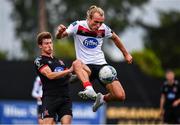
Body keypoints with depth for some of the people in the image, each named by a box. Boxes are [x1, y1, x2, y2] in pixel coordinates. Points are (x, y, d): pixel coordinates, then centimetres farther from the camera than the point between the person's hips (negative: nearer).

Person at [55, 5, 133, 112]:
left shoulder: (104, 29, 0)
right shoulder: (78, 26, -9)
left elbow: (115, 38, 20)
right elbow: (59, 36, -16)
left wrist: (126, 54, 26)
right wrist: (60, 32, -40)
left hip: (102, 65, 3)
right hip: (86, 67, -3)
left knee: (120, 96, -12)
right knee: (77, 64, -40)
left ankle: (102, 99, 20)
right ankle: (89, 90, -58)